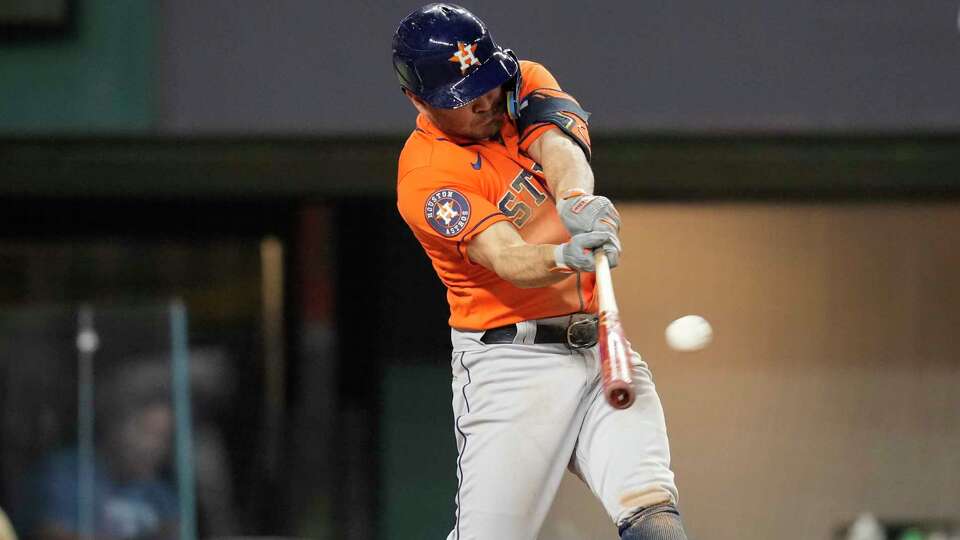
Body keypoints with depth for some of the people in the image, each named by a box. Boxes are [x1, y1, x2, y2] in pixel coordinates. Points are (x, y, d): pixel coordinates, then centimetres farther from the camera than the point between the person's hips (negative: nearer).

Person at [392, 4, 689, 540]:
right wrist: (567, 257, -49)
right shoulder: (426, 177, -13)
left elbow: (561, 150, -16)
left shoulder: (525, 84, 5)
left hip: (600, 347, 5)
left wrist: (577, 198, -39)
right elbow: (507, 259, -27)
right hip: (512, 362, -5)